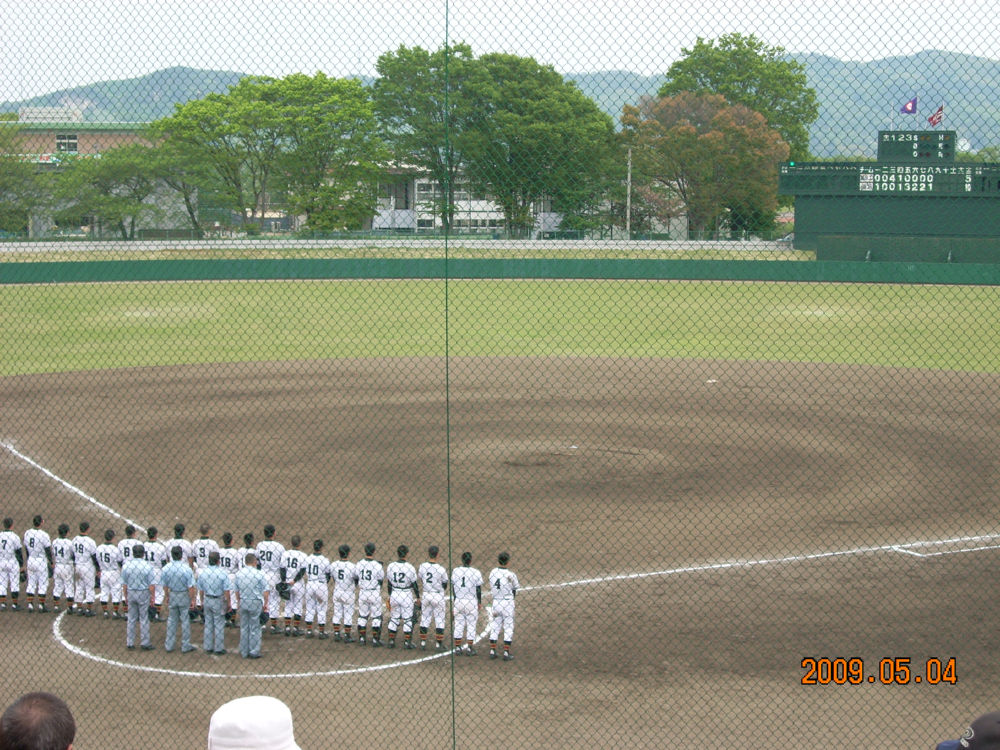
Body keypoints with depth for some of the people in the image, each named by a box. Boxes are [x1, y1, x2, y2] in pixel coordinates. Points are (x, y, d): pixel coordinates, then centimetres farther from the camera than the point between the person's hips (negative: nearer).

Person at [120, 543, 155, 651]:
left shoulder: (126, 566, -4)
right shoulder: (147, 566, -13)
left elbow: (124, 584, 2)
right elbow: (151, 584, -12)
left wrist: (126, 596, 13)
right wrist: (152, 596, -2)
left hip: (131, 593, 3)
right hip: (143, 593, -3)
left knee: (131, 618, 12)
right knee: (144, 618, 5)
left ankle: (130, 643, 15)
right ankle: (145, 643, 8)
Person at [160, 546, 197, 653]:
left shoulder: (166, 568, -10)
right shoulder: (186, 568, -21)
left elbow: (165, 585, 1)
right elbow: (190, 587, -18)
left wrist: (167, 596, 17)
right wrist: (192, 599, -8)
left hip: (172, 595, 3)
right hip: (184, 596, -3)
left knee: (171, 620, 16)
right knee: (185, 620, 8)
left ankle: (169, 645, 23)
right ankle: (185, 646, 15)